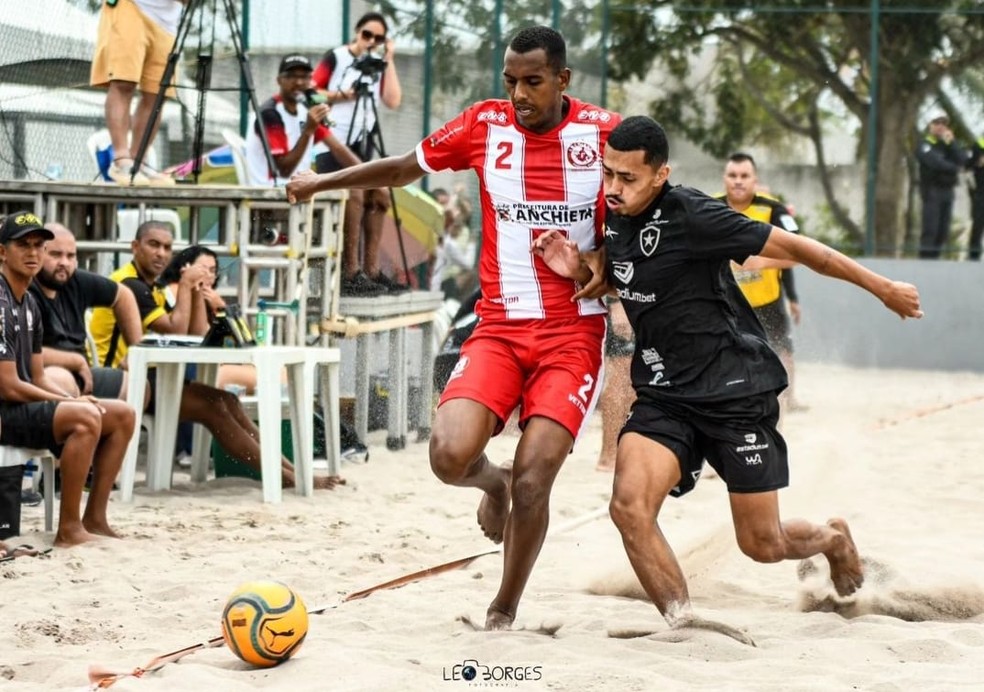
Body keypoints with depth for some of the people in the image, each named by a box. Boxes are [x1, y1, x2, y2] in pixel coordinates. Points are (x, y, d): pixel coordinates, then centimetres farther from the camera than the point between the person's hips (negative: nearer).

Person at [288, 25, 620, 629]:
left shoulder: (604, 132, -5)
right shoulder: (485, 125, 1)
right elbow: (405, 168, 18)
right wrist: (321, 181, 20)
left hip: (575, 332, -2)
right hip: (501, 326, 2)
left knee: (533, 477, -13)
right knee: (451, 454, -20)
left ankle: (504, 612, 11)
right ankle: (494, 482, 20)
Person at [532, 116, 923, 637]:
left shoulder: (691, 217, -20)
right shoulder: (615, 218, 1)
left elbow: (792, 247, -13)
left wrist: (882, 289, -7)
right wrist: (577, 269, -2)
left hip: (737, 392, -5)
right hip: (663, 396, 5)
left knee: (762, 544, 4)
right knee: (629, 506, -22)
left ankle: (833, 539, 39)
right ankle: (682, 623, -10)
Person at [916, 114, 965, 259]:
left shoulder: (948, 144, 19)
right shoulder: (925, 145, -1)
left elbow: (963, 160, 4)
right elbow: (935, 163, -18)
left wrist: (951, 143, -5)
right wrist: (955, 168, -6)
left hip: (947, 190, 7)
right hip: (932, 190, -7)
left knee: (943, 230, 4)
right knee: (930, 229, -12)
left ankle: (934, 257, 9)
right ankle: (925, 258, -12)